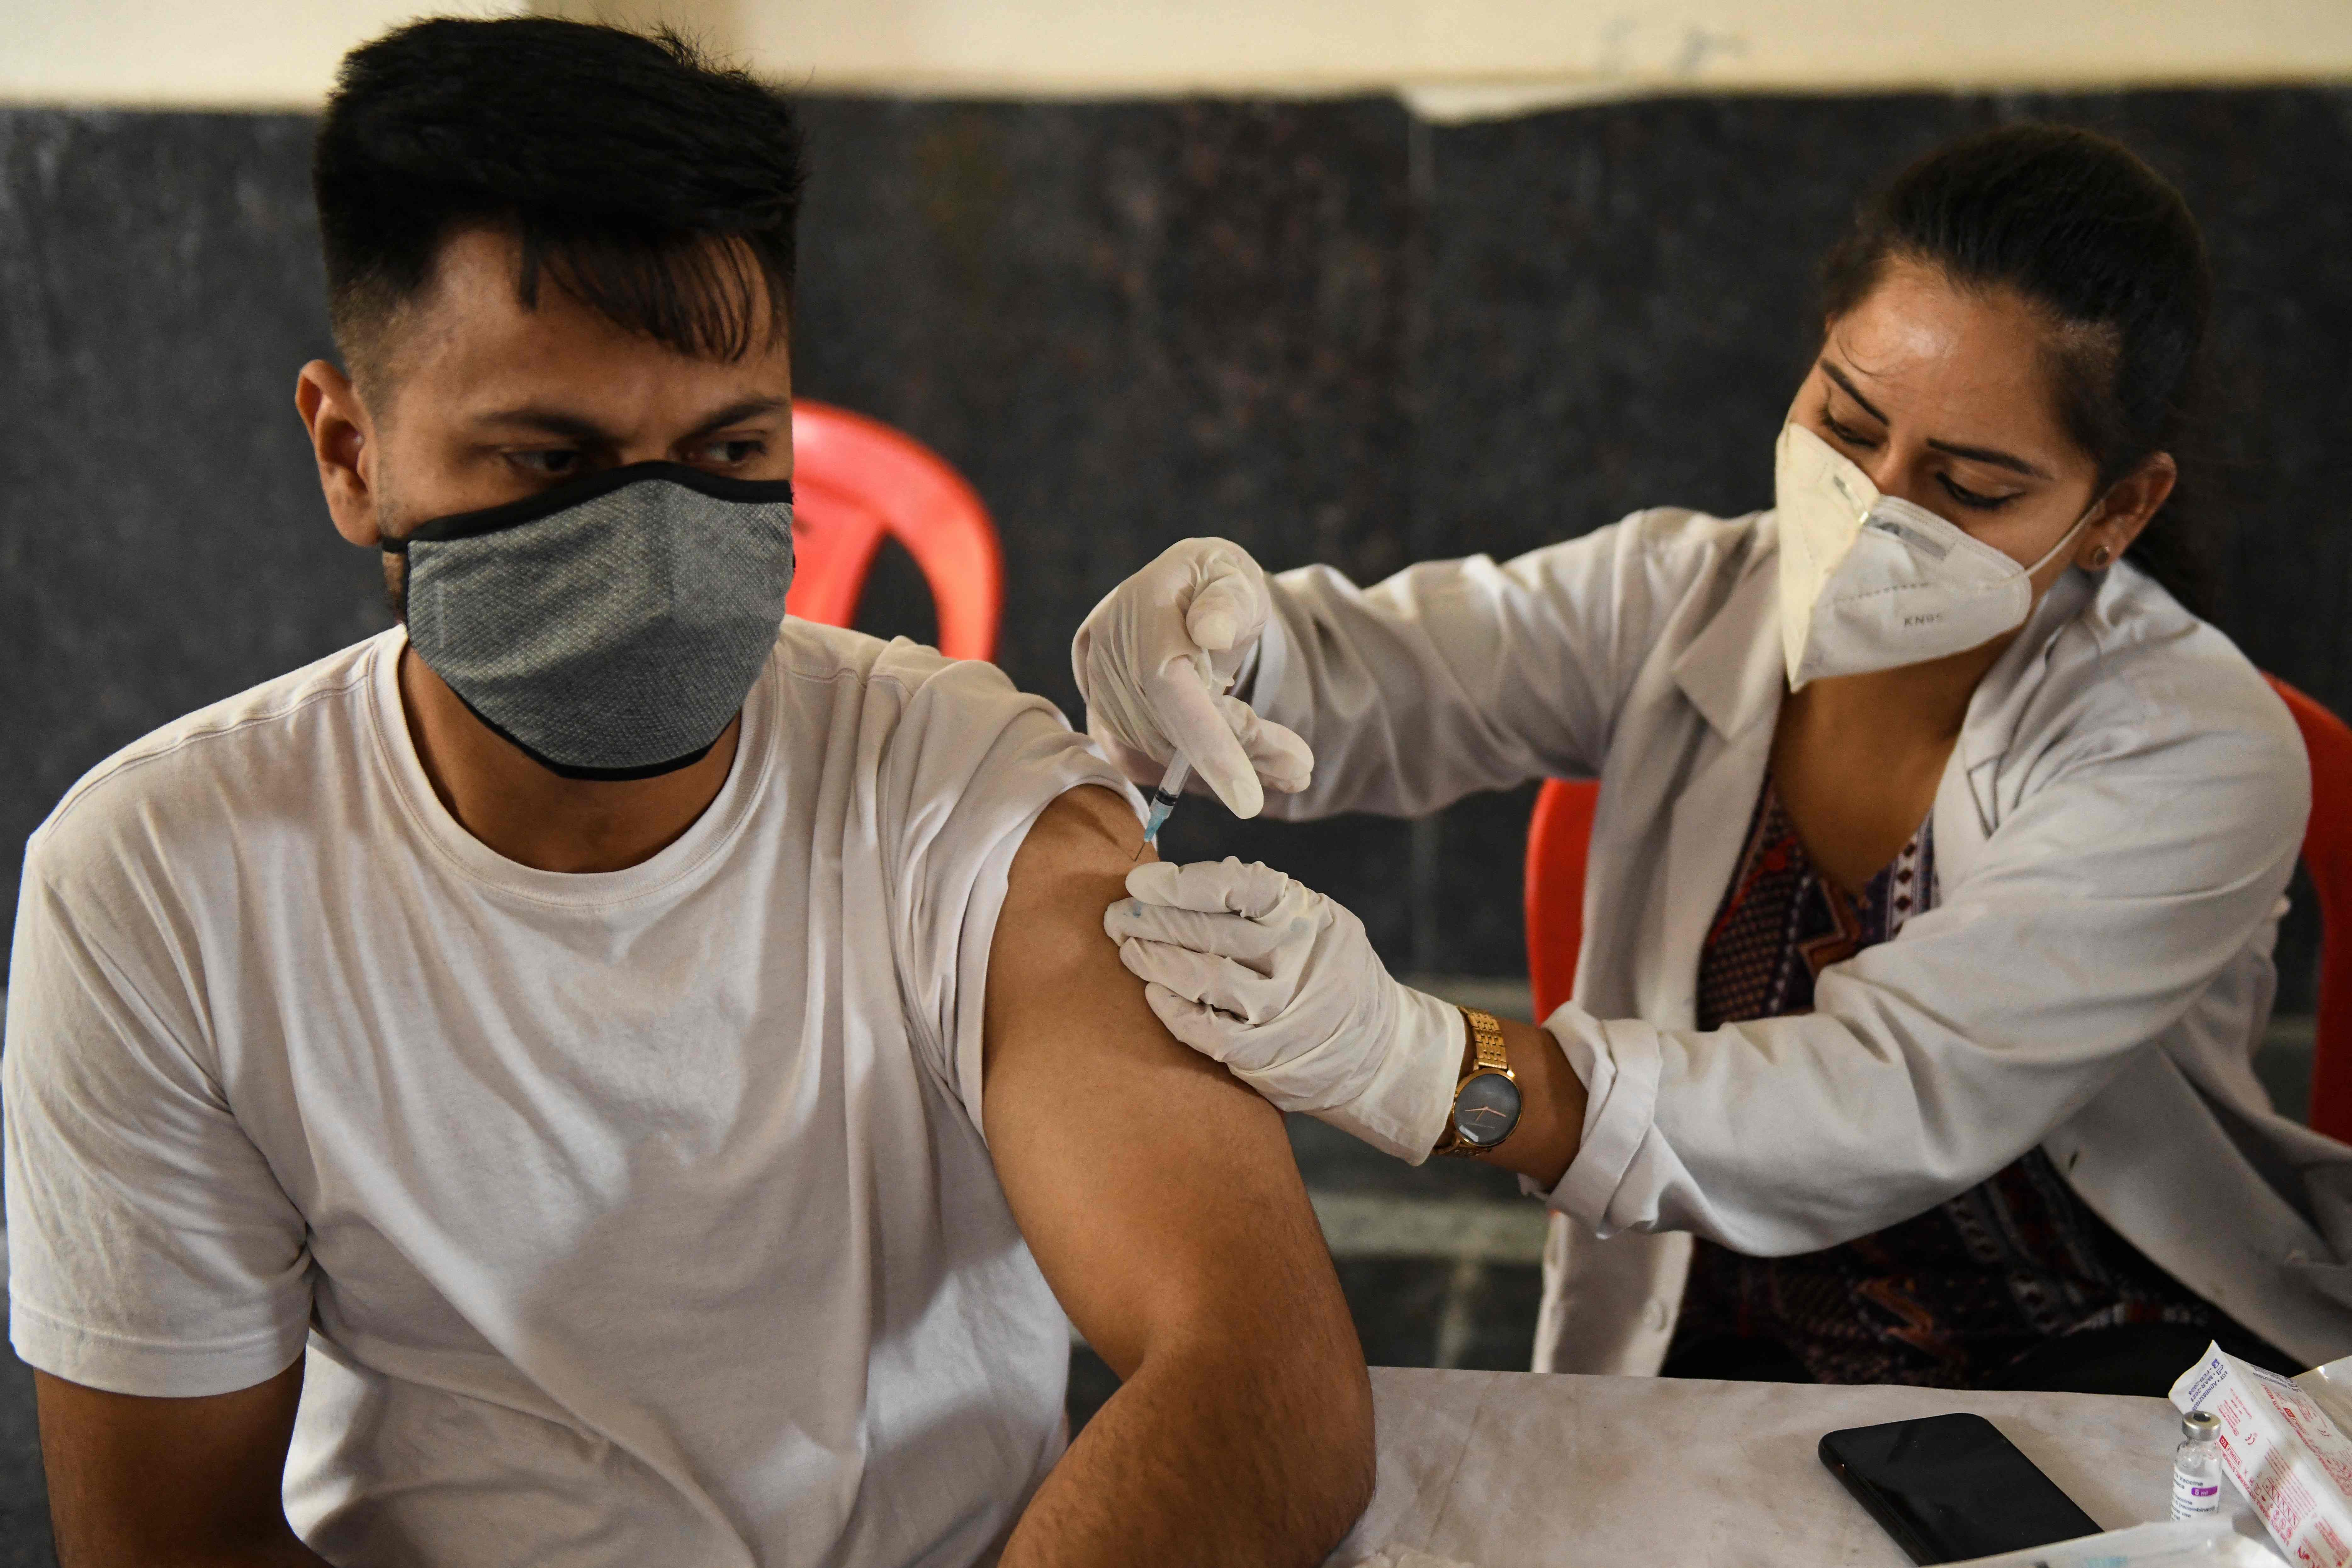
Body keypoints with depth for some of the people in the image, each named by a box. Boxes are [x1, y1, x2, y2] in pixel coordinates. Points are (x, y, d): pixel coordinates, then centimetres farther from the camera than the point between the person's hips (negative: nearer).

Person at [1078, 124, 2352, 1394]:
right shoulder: (1687, 600, -3)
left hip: (2121, 1379, -3)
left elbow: (1899, 1104, -29)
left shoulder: (2200, 758, -17)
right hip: (1724, 1366, 3)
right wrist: (1216, 631, -40)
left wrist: (1420, 1066, -43)